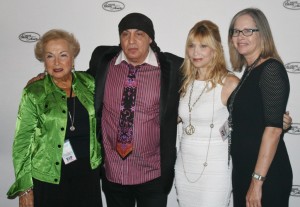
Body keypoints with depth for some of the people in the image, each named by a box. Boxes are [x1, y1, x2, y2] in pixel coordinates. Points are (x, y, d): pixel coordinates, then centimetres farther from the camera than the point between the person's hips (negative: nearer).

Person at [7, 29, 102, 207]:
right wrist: (25, 189, -7)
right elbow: (22, 141, -5)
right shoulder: (34, 93, -6)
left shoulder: (88, 84, 1)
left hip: (88, 172, 3)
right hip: (49, 178, -2)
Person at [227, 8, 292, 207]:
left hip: (267, 174, -8)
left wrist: (257, 180, -22)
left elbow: (273, 128, -20)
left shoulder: (271, 69, -14)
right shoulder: (249, 72, 10)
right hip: (243, 169, 8)